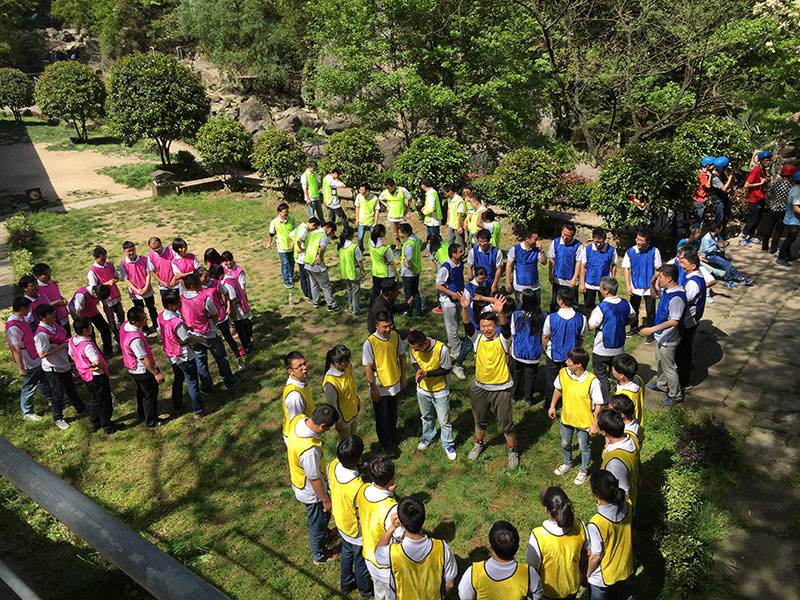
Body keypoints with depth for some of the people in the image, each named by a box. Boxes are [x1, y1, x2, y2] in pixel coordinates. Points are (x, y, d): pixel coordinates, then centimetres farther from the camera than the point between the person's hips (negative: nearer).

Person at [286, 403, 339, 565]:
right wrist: (326, 500, -11)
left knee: (323, 515, 34)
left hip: (298, 481, 8)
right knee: (318, 522, 21)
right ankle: (320, 556, 47)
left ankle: (323, 535, 62)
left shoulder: (298, 419, -21)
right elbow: (314, 479, -29)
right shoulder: (310, 450, -44)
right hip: (311, 492, -8)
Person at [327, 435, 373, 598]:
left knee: (347, 553, 33)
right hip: (358, 533, -5)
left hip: (342, 526, 6)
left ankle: (345, 584, 59)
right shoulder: (358, 488, -45)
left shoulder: (332, 466, -26)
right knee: (361, 562, 24)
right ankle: (365, 591, 53)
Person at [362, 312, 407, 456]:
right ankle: (385, 442, 37)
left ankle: (393, 433, 52)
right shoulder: (370, 342, -26)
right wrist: (373, 388, -14)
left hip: (395, 383, 4)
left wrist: (403, 377, 6)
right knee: (381, 417, 15)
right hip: (379, 387, -4)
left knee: (393, 413, 25)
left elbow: (401, 356, 3)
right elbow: (368, 367, -19)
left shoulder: (395, 336, -12)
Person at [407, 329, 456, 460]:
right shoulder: (412, 348, -17)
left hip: (440, 391, -4)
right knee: (426, 416, 24)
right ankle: (428, 436, 51)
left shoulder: (441, 349, -31)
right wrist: (419, 370, -21)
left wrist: (426, 373, -28)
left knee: (444, 420, 7)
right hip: (423, 389, 4)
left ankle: (447, 444, 31)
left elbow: (446, 370, -18)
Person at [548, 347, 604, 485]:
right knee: (565, 444, 24)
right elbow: (557, 389, 5)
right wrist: (552, 406, 10)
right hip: (566, 417, 4)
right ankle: (567, 463, 54)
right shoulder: (563, 373, -16)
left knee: (584, 447, 19)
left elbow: (598, 405, -19)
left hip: (584, 421, -4)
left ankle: (584, 470, 46)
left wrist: (595, 424, -15)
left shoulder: (592, 381, -29)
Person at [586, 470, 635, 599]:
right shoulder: (628, 506, -24)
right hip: (626, 572, 5)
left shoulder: (596, 524, -39)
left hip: (602, 580, -4)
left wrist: (587, 574, -4)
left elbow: (595, 556, -22)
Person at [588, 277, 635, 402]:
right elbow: (632, 317, 12)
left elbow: (591, 326, -20)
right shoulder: (625, 303, -5)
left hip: (602, 349, -6)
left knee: (600, 375, 9)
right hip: (619, 347, 6)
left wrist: (592, 313, -7)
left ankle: (605, 401, 13)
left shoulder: (601, 307, -25)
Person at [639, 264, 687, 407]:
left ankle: (676, 395, 24)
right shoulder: (667, 290, -2)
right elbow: (654, 293, 19)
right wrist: (653, 281, -2)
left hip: (668, 340, -10)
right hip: (661, 336, 10)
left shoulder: (677, 297, -32)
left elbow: (674, 321, -34)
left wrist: (652, 329, -34)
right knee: (660, 362, 28)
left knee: (668, 368, 7)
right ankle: (662, 385, 49)